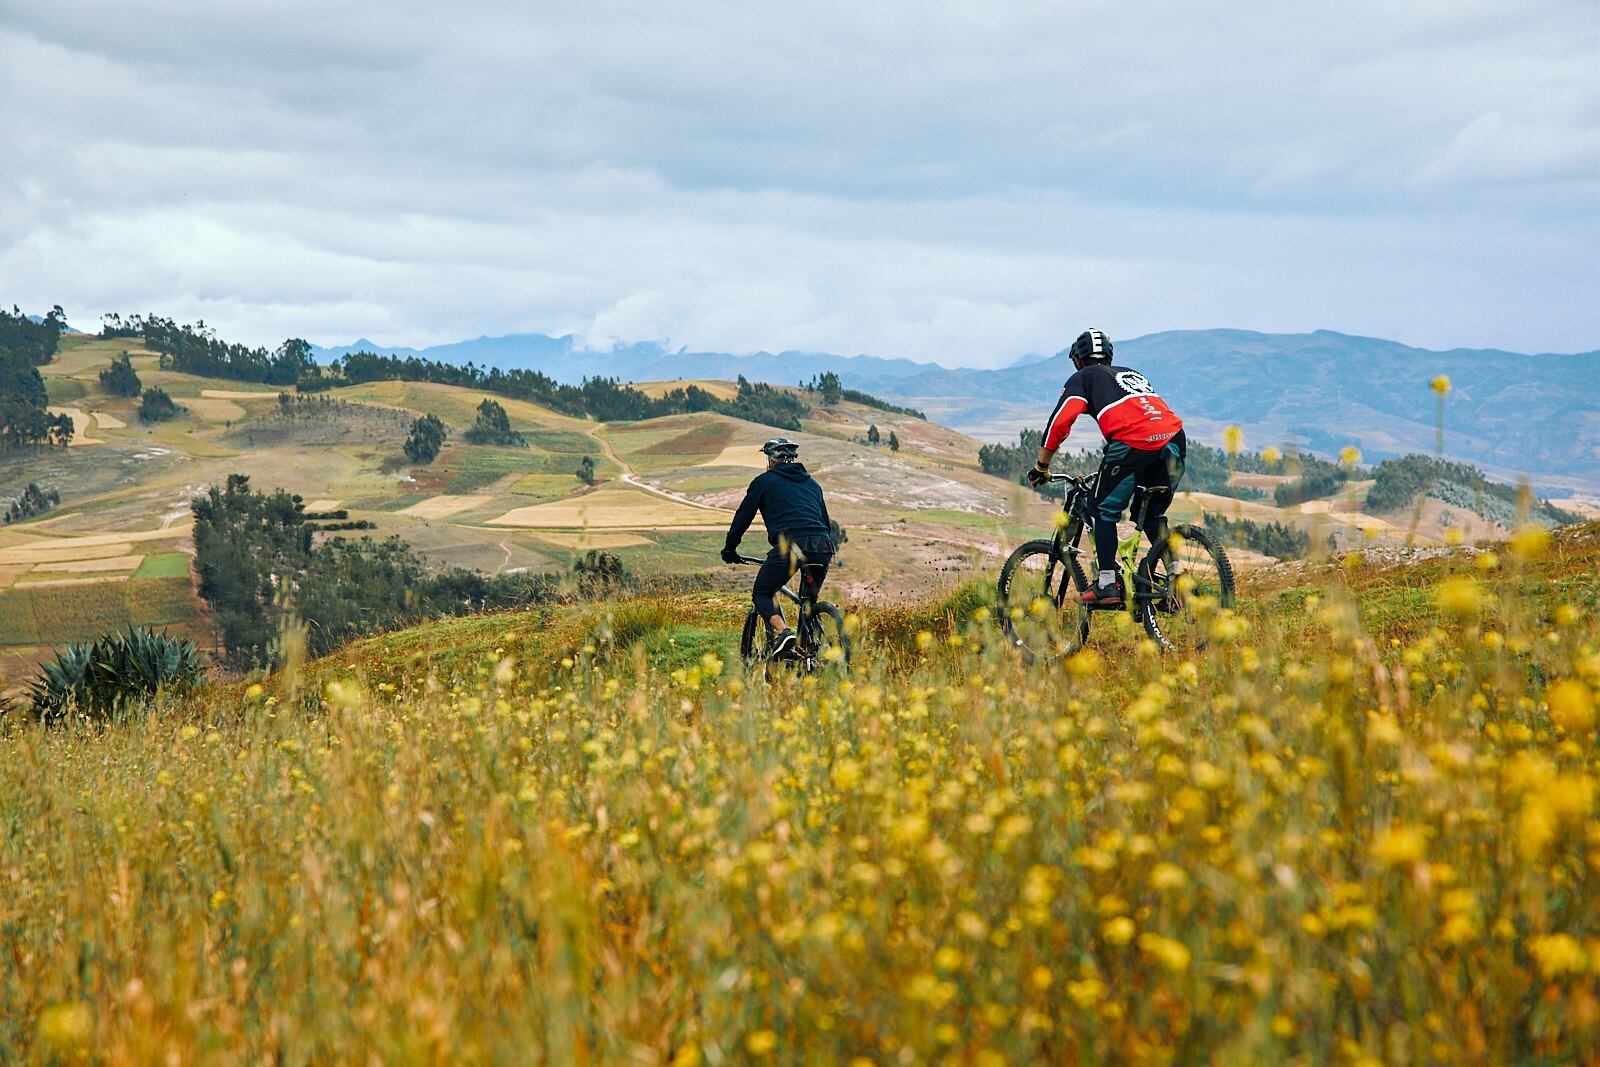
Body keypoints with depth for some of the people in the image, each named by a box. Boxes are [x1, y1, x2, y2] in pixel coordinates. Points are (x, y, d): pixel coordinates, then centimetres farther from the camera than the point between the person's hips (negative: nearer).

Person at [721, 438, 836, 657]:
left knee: (762, 594, 9)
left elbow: (743, 515, 17)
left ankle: (783, 632, -17)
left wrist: (729, 548, 27)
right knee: (810, 599, 22)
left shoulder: (765, 480, 16)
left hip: (790, 544, -5)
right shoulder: (812, 483, 30)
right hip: (822, 547, 5)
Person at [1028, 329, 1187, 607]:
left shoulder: (1083, 377, 17)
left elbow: (1059, 422, 6)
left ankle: (1107, 585, 4)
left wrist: (1041, 467, 16)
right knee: (1153, 514, 22)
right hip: (1175, 438, 6)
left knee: (1105, 510, 11)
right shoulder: (1131, 373, 36)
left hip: (1133, 443, -6)